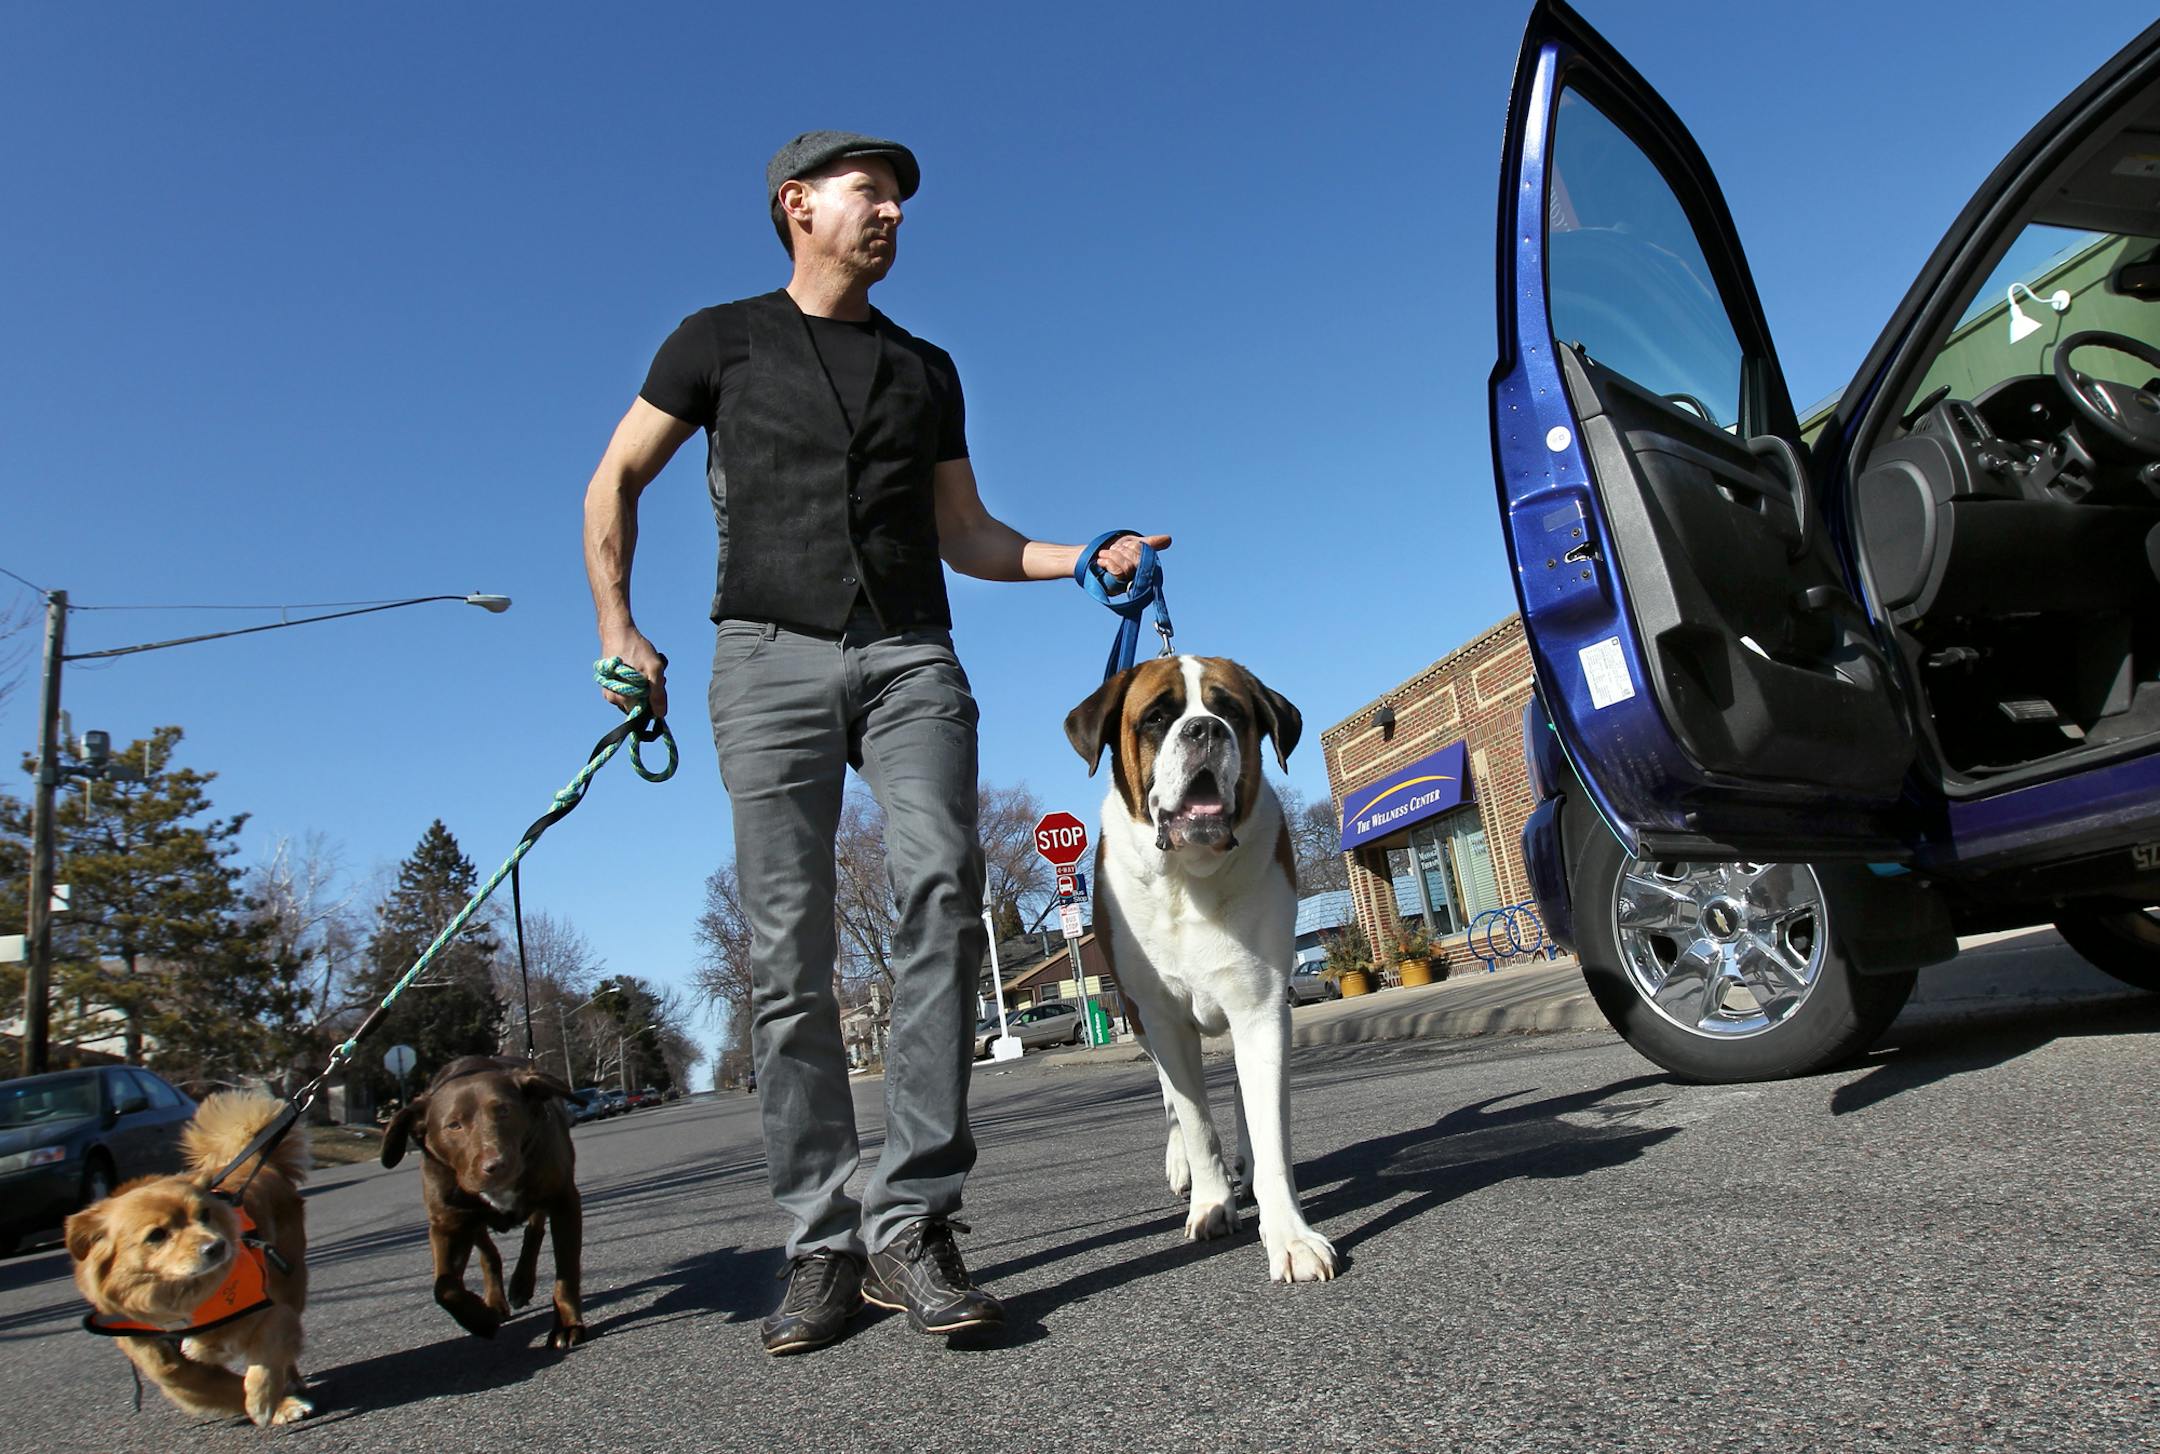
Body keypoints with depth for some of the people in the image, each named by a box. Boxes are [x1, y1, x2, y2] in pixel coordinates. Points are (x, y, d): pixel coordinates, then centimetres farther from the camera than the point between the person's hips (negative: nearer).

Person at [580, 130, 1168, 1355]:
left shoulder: (926, 368, 23)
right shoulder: (722, 340, 15)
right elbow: (616, 483, 16)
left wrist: (1085, 559, 9)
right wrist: (618, 627, 3)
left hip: (912, 658, 2)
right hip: (773, 657, -2)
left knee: (943, 891, -21)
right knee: (790, 953, -7)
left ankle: (913, 1222, -17)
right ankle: (823, 1245, 0)